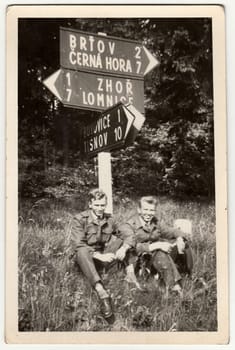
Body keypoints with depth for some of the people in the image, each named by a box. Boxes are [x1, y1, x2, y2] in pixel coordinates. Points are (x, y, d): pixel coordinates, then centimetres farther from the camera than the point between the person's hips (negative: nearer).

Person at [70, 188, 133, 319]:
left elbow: (127, 236, 2)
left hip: (105, 256, 4)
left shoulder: (109, 219, 6)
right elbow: (78, 245, -18)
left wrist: (123, 248, -22)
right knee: (82, 252, -40)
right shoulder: (79, 219, -8)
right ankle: (102, 294, -55)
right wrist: (100, 256, -29)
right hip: (87, 259, -4)